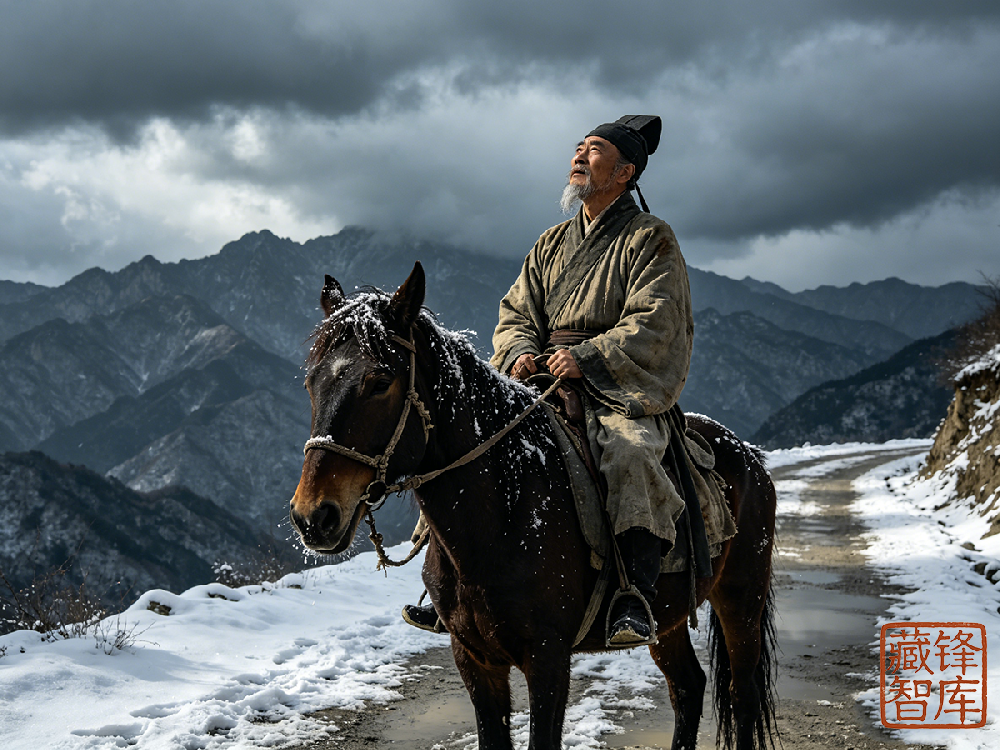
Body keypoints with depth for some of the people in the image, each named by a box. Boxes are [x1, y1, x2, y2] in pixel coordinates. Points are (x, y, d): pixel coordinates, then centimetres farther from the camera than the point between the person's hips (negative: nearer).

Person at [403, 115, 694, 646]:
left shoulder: (650, 238, 1)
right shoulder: (553, 243, 21)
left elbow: (653, 324, -10)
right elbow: (516, 312, 19)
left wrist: (587, 358, -22)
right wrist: (520, 351, -5)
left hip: (625, 389, -6)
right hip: (548, 384, 6)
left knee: (627, 451, -37)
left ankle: (637, 598, -36)